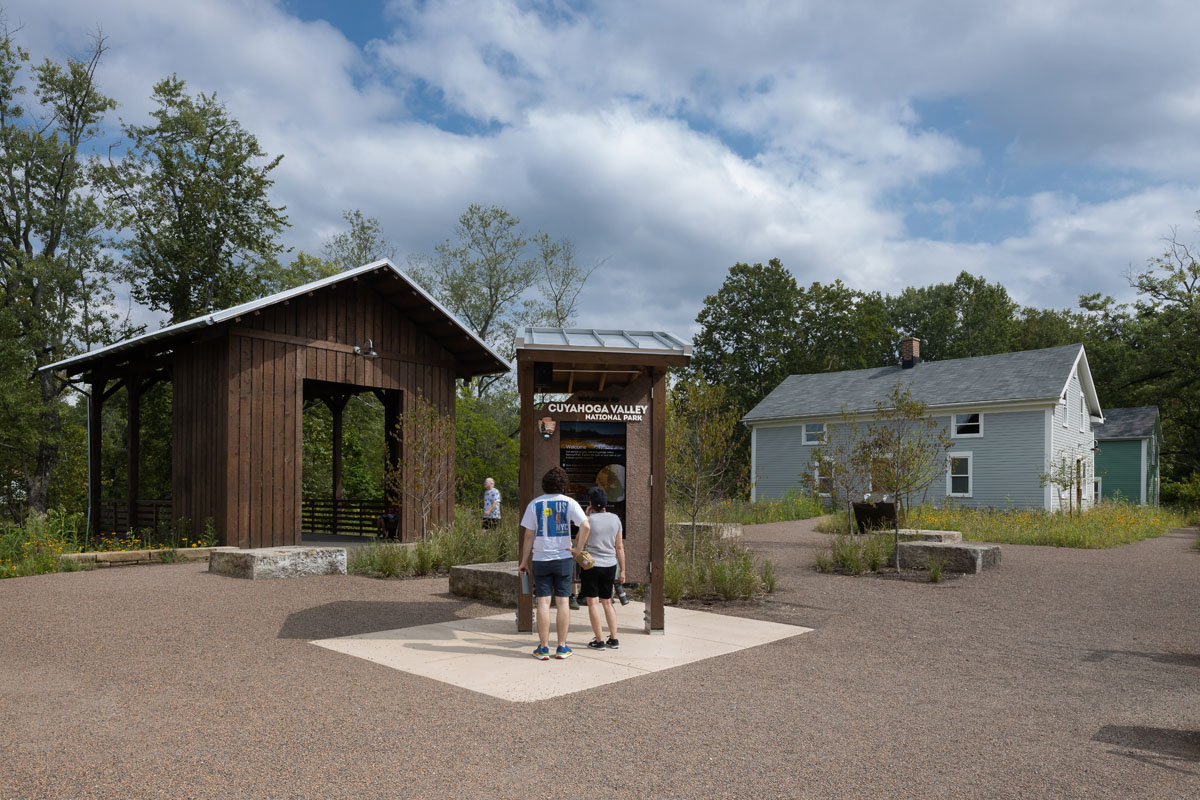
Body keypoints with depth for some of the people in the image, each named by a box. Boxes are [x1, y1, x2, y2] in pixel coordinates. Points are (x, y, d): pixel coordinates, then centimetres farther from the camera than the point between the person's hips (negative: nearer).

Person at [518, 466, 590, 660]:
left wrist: (524, 561, 7)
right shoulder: (569, 503, -2)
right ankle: (562, 647, 10)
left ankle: (544, 648, 5)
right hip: (564, 558, 0)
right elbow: (585, 527, -15)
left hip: (540, 559, 0)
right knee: (562, 602, 6)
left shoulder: (535, 504, 1)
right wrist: (578, 549, -4)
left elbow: (529, 535, 1)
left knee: (543, 603, 3)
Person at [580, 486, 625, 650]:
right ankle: (614, 639, 13)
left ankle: (599, 641, 2)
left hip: (592, 564, -5)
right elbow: (620, 547, 4)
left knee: (593, 603, 2)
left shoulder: (590, 520, -11)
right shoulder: (615, 519, 1)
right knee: (607, 602, 15)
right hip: (610, 565, 5)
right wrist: (622, 570, 10)